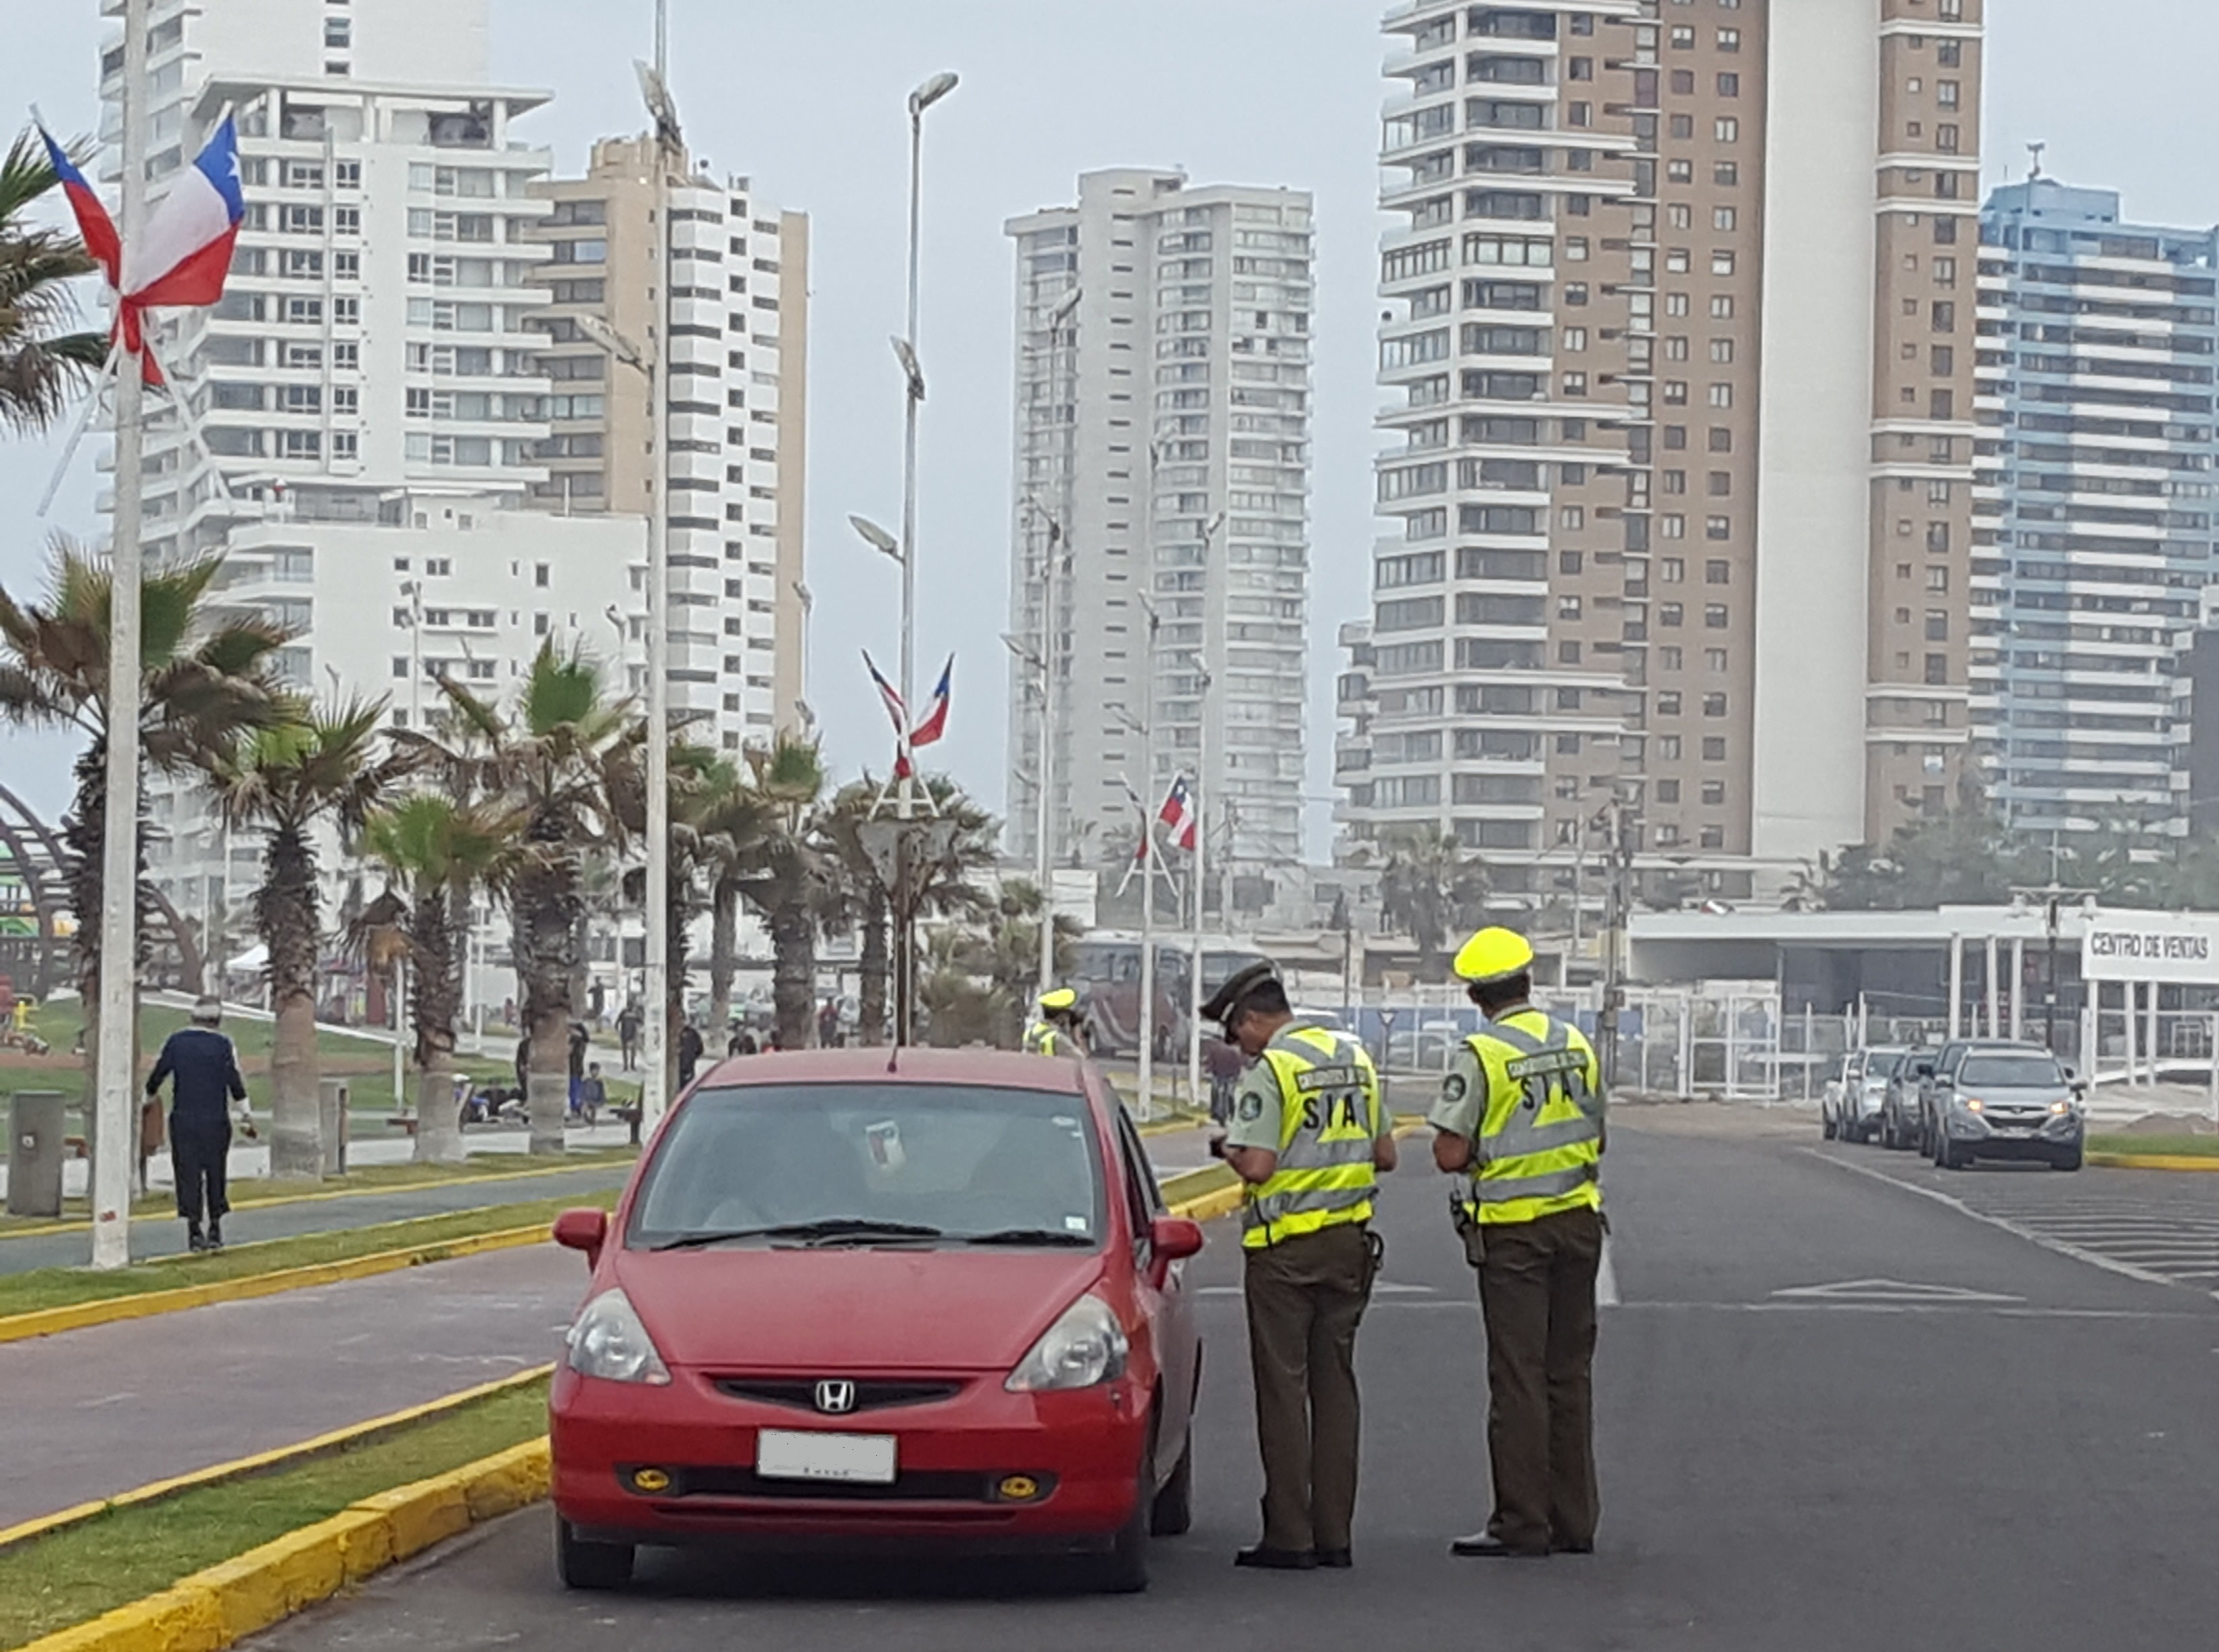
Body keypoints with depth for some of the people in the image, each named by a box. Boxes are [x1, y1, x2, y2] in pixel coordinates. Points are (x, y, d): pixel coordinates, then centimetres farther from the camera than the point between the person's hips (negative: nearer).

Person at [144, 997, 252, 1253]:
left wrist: (149, 1097, 24)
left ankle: (194, 1230, -5)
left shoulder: (176, 1041, 1)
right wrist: (247, 1116, 2)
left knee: (188, 1174, 2)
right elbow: (235, 1084, -6)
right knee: (215, 1174, 11)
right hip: (215, 1120, -1)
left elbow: (157, 1074, 6)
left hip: (183, 1119, 1)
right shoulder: (222, 1045, -5)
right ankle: (215, 1228, 14)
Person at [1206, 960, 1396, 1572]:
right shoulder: (1355, 1058, 9)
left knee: (1283, 1389, -1)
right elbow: (1385, 1154, 13)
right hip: (1349, 1240, 7)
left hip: (1286, 1247, -6)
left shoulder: (1269, 1071, -13)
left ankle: (1289, 1537, -2)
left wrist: (1228, 1150, 0)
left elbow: (1258, 1166, -20)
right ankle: (1334, 1536, 10)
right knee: (1335, 1386, 10)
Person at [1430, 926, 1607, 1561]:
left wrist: (1477, 1156, 5)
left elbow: (1450, 1154, -15)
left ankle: (1522, 1524, -2)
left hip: (1511, 1229, -5)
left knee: (1518, 1376, -2)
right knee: (1570, 1372, 11)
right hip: (1579, 1222, 5)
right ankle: (1574, 1520, 13)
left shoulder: (1481, 1055, -13)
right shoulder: (1576, 1044, 5)